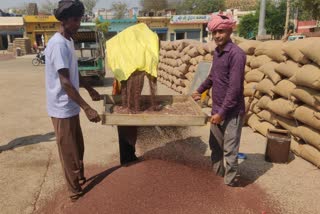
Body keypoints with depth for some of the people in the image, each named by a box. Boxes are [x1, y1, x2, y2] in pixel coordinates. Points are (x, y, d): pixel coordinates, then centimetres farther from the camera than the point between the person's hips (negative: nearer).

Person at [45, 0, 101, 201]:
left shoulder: (69, 41, 10)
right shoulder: (58, 44, -21)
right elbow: (65, 82, -26)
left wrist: (90, 89, 24)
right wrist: (87, 108, -29)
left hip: (71, 106, 9)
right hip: (62, 109, -9)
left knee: (78, 148, 21)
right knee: (69, 152, 4)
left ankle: (81, 180, 40)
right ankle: (76, 192, 21)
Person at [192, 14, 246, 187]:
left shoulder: (236, 54, -17)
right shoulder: (216, 52, 8)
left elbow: (234, 87, -21)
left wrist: (222, 112, -20)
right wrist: (200, 90, 34)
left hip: (232, 111, -8)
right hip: (217, 109, 8)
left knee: (229, 149, 3)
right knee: (215, 145, 19)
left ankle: (230, 181, 21)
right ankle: (216, 173, 38)